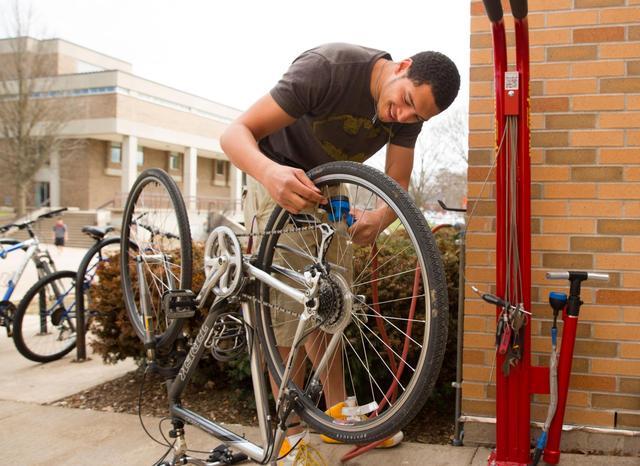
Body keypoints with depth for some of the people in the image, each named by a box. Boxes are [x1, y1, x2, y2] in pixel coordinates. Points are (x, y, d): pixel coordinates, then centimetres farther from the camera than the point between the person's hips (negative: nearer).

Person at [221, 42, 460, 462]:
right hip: (279, 176, -5)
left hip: (330, 182, 6)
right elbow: (235, 133, -33)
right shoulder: (327, 68, -33)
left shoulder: (411, 111, -15)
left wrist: (379, 218, -37)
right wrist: (270, 171, -55)